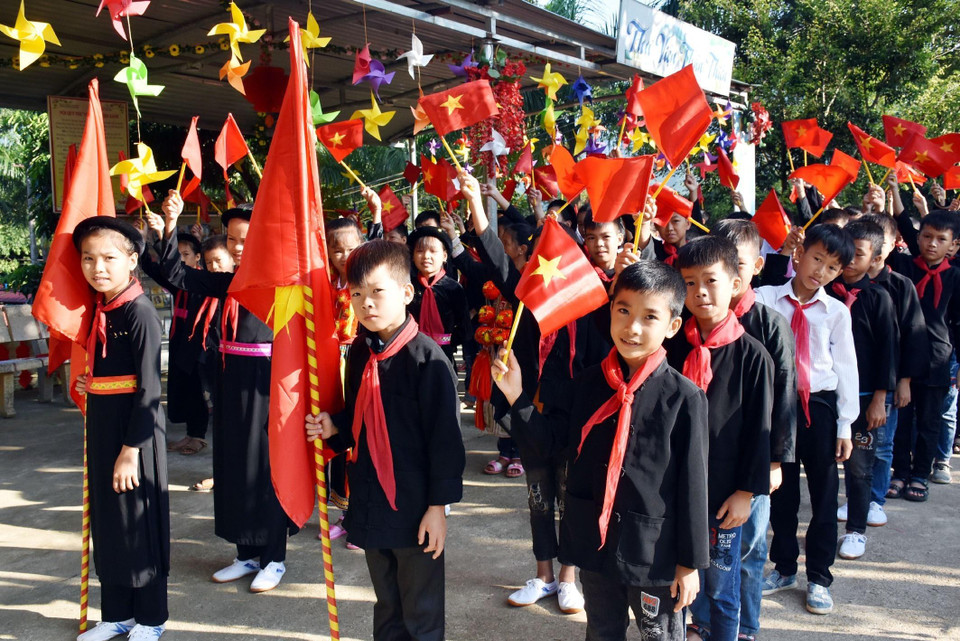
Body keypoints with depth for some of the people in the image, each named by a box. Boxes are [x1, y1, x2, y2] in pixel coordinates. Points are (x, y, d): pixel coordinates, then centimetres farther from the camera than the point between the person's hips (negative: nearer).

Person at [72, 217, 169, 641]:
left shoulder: (140, 313, -17)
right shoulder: (100, 310, 8)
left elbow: (148, 388, -19)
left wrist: (131, 449, -19)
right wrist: (88, 384, 4)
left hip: (135, 429, -8)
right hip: (102, 426, 8)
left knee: (139, 523, 4)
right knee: (106, 520, 16)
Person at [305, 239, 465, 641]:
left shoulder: (427, 358, -18)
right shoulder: (359, 354, 3)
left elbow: (445, 437, -16)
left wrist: (438, 505, -14)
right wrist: (334, 427, -3)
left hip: (414, 510, -6)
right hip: (370, 503, 7)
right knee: (387, 609, 23)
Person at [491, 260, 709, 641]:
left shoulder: (684, 397, -16)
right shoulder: (588, 383, -3)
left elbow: (692, 484, -11)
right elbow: (550, 441, 2)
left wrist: (690, 562, -6)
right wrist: (516, 397, -12)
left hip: (655, 551, -4)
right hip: (594, 541, 4)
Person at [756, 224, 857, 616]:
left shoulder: (836, 311, -1)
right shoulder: (767, 298, -2)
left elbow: (846, 367, 1)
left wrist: (845, 425, 0)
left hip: (820, 406, 0)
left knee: (824, 494, 8)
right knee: (781, 491, 13)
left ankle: (819, 578, 25)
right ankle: (784, 568, 32)